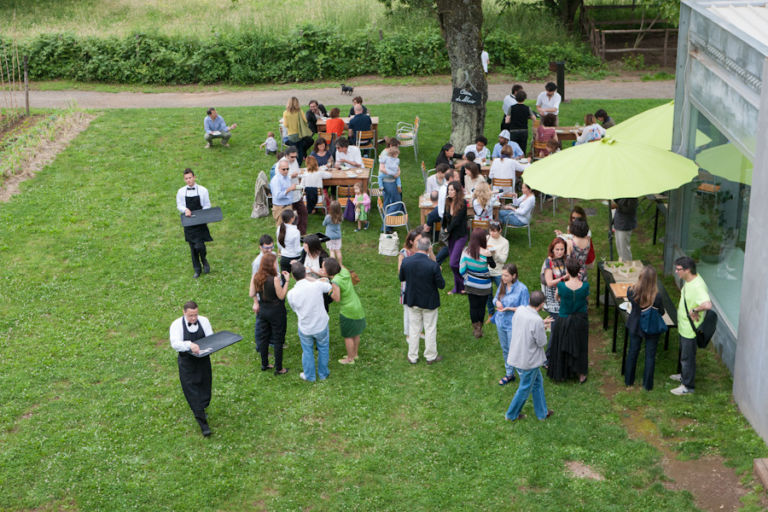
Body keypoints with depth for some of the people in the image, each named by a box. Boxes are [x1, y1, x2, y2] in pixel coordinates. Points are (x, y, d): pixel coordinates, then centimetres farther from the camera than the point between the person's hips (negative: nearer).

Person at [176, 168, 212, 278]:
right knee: (192, 247, 9)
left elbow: (207, 205, 2)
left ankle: (204, 261, 18)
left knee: (199, 246, -14)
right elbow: (179, 205, 7)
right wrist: (185, 210, -15)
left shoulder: (203, 190, -4)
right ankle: (197, 269, 23)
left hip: (200, 222, -2)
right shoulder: (181, 192, 1)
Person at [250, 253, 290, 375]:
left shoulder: (256, 277, -8)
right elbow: (281, 296, -16)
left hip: (262, 310, 6)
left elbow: (251, 294, 0)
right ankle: (279, 368, 17)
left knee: (263, 338, 20)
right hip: (276, 312, -6)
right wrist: (286, 281, -12)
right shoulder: (275, 279, -25)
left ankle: (265, 364, 34)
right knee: (278, 340, 8)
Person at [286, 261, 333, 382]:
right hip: (321, 326, 0)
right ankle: (323, 374, 40)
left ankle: (309, 376, 38)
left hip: (305, 328, 0)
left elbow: (295, 309, 1)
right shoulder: (317, 285, -22)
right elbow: (330, 287, 1)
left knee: (307, 351, 22)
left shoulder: (291, 294, -18)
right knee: (323, 349, 23)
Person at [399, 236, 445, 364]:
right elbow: (441, 285, -14)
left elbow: (401, 278, 1)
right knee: (430, 330, 14)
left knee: (413, 330, 17)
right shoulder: (433, 266, -25)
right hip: (429, 302, -3)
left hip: (412, 301, 3)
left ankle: (412, 357, 26)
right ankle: (431, 357, 26)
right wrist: (438, 273, 3)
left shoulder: (406, 262, -15)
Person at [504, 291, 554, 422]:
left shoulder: (520, 310, -8)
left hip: (517, 356, 8)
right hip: (528, 360, -8)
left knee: (538, 382, 24)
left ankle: (542, 412, 37)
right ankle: (511, 415, 31)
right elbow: (542, 342, -18)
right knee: (525, 388, 14)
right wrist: (542, 327, -3)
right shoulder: (536, 321, -30)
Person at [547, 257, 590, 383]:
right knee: (580, 346, 22)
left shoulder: (562, 286, -26)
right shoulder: (585, 286, -21)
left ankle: (562, 374, 35)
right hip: (580, 320, 2)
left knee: (562, 346, 20)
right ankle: (581, 375, 35)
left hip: (564, 320, -1)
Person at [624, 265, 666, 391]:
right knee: (650, 355, 16)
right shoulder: (656, 296, -31)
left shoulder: (631, 291, -23)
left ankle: (628, 380, 37)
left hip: (635, 326, 3)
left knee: (633, 352, 22)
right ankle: (647, 384, 28)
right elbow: (661, 312, -13)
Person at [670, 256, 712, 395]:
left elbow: (708, 305, -49)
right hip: (683, 326, 9)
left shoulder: (698, 286, -33)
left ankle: (688, 386, 24)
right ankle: (684, 375, 49)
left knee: (687, 357, 8)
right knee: (684, 354, 28)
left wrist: (694, 310, -34)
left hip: (690, 329, -9)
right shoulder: (689, 280, -3)